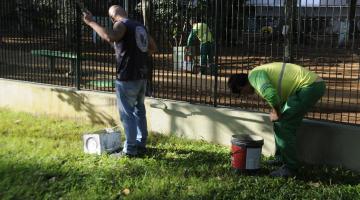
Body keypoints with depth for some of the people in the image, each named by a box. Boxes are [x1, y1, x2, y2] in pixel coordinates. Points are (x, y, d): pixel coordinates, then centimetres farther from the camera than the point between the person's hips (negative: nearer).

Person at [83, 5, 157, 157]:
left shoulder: (121, 24, -10)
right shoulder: (140, 26, 15)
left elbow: (110, 37, -32)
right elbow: (153, 48, 21)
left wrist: (91, 22, -24)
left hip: (127, 78, -8)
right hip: (141, 76, 8)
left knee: (127, 114, -2)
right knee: (139, 110, 17)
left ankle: (130, 150, 3)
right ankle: (141, 144, 25)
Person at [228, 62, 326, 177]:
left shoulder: (254, 75, -12)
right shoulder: (260, 73, 20)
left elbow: (271, 95, -30)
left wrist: (276, 113, -13)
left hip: (310, 85, -11)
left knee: (283, 125, -9)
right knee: (280, 122, 17)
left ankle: (290, 167, -2)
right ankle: (281, 158, 28)